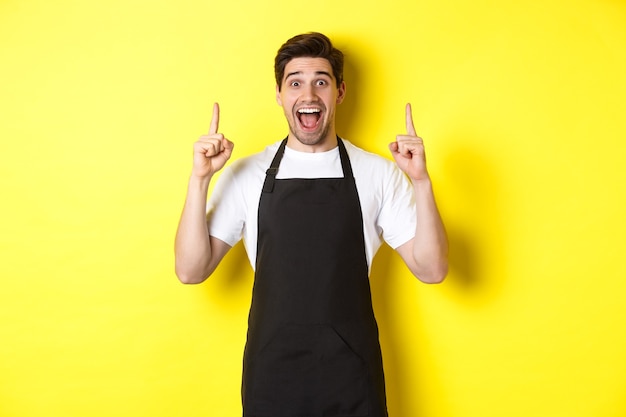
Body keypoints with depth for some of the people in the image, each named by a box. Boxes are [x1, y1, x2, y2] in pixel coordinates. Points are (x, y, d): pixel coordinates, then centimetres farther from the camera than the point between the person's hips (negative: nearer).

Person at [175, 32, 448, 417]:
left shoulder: (379, 173, -2)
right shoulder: (245, 175, -2)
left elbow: (431, 269, -5)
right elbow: (191, 270, -4)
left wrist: (421, 180, -16)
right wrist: (200, 179, -15)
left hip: (352, 372, 0)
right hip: (271, 372, 0)